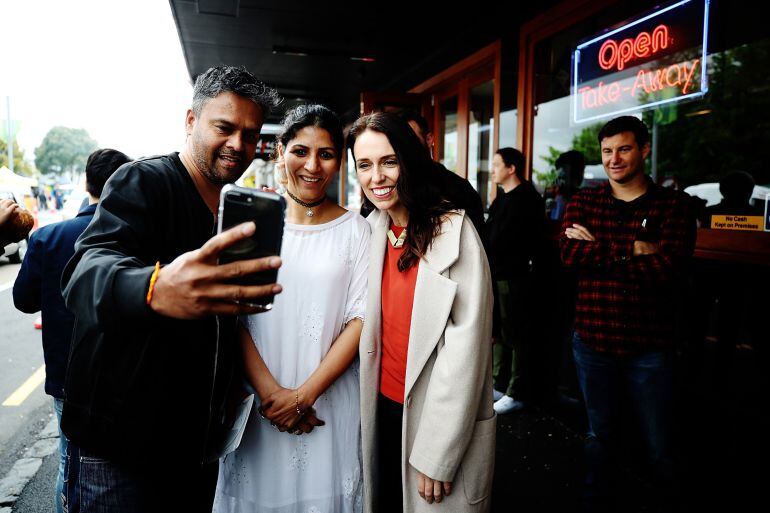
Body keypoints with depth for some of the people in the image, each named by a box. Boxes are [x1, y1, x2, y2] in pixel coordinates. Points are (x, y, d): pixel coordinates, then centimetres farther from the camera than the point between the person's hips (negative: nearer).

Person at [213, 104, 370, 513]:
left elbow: (360, 319, -5)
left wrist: (304, 394, -12)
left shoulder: (354, 229, -2)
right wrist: (270, 391, -13)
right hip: (257, 398, 1)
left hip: (330, 399, 0)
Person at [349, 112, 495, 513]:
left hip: (441, 416, -5)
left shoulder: (453, 230, -16)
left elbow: (466, 345, -18)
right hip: (382, 405, 5)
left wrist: (436, 456, -17)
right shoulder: (372, 229, 0)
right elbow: (370, 325, 8)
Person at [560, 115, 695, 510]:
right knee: (599, 433, 20)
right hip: (592, 339, 3)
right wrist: (634, 249, -18)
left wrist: (597, 251, -15)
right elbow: (569, 254, -14)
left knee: (659, 446, 9)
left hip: (648, 344, -2)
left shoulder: (674, 206, -4)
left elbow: (666, 268, -19)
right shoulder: (583, 203, 4)